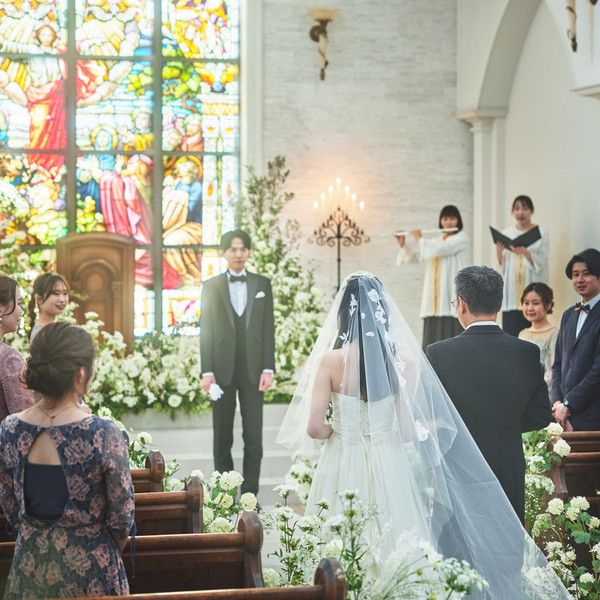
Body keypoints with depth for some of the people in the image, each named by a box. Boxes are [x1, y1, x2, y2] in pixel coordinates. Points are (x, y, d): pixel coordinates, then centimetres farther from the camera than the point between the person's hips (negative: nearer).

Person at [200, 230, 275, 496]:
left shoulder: (262, 284, 8)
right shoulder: (211, 286, 6)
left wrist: (268, 368, -3)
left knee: (253, 436, -1)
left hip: (252, 369, 0)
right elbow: (206, 330, 3)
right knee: (222, 436, 5)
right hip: (222, 370, 0)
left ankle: (250, 494, 4)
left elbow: (268, 328, 5)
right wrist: (207, 371, -5)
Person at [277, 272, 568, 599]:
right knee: (391, 547, 13)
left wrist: (336, 431, 8)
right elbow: (406, 429, -6)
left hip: (342, 469, -2)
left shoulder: (330, 360, -10)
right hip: (389, 469, 2)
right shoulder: (405, 361, -6)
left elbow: (314, 427, -12)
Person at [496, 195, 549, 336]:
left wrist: (525, 252, -22)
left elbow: (541, 263, -5)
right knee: (511, 332, -5)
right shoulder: (506, 233, 12)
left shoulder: (541, 233, 4)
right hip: (512, 291, 2)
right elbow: (501, 265, 10)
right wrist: (499, 252, -11)